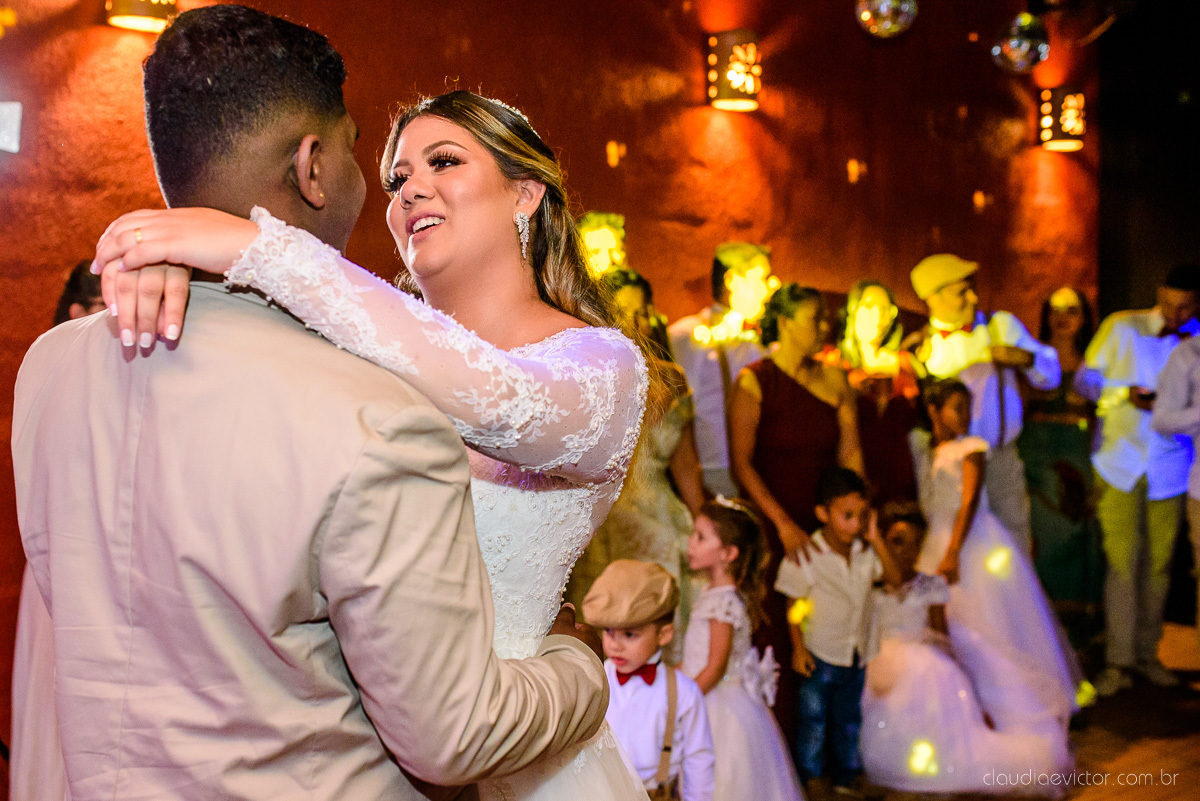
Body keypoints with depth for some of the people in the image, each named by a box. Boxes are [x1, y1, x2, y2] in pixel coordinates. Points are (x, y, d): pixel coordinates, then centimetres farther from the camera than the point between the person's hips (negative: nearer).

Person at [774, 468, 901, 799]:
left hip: (855, 655, 5)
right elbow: (794, 606, -12)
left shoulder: (865, 551, -5)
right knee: (814, 719, 9)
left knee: (849, 718, 19)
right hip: (819, 655, -5)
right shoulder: (806, 556, -20)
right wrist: (798, 648, -14)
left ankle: (847, 774, 35)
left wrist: (875, 539, -15)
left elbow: (894, 579, -6)